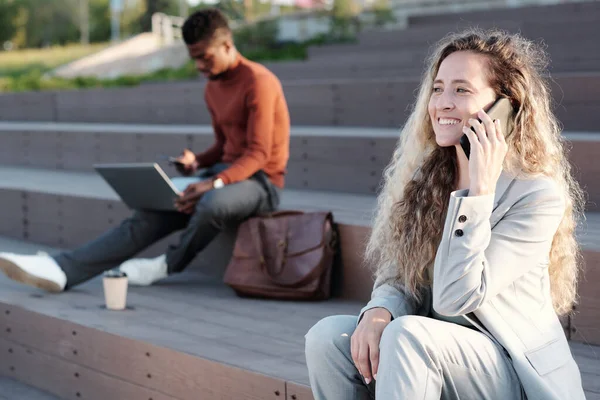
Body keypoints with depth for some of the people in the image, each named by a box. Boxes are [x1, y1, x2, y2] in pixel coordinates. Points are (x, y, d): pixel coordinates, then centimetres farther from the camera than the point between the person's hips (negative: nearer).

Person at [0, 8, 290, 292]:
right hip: (224, 172, 8)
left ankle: (170, 265, -10)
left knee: (212, 204, -40)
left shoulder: (258, 81, -13)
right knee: (152, 214, -13)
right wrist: (197, 162, 0)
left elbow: (258, 153, -19)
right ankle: (62, 269, -24)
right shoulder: (213, 87, 14)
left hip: (260, 181, -8)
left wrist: (214, 183, -33)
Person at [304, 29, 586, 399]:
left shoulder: (538, 195, -15)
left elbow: (455, 298, -22)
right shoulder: (422, 176, 3)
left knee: (407, 335, -33)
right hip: (434, 357, 5)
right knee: (328, 335, -20)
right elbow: (395, 278, 4)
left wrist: (479, 189, -26)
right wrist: (378, 312, -19)